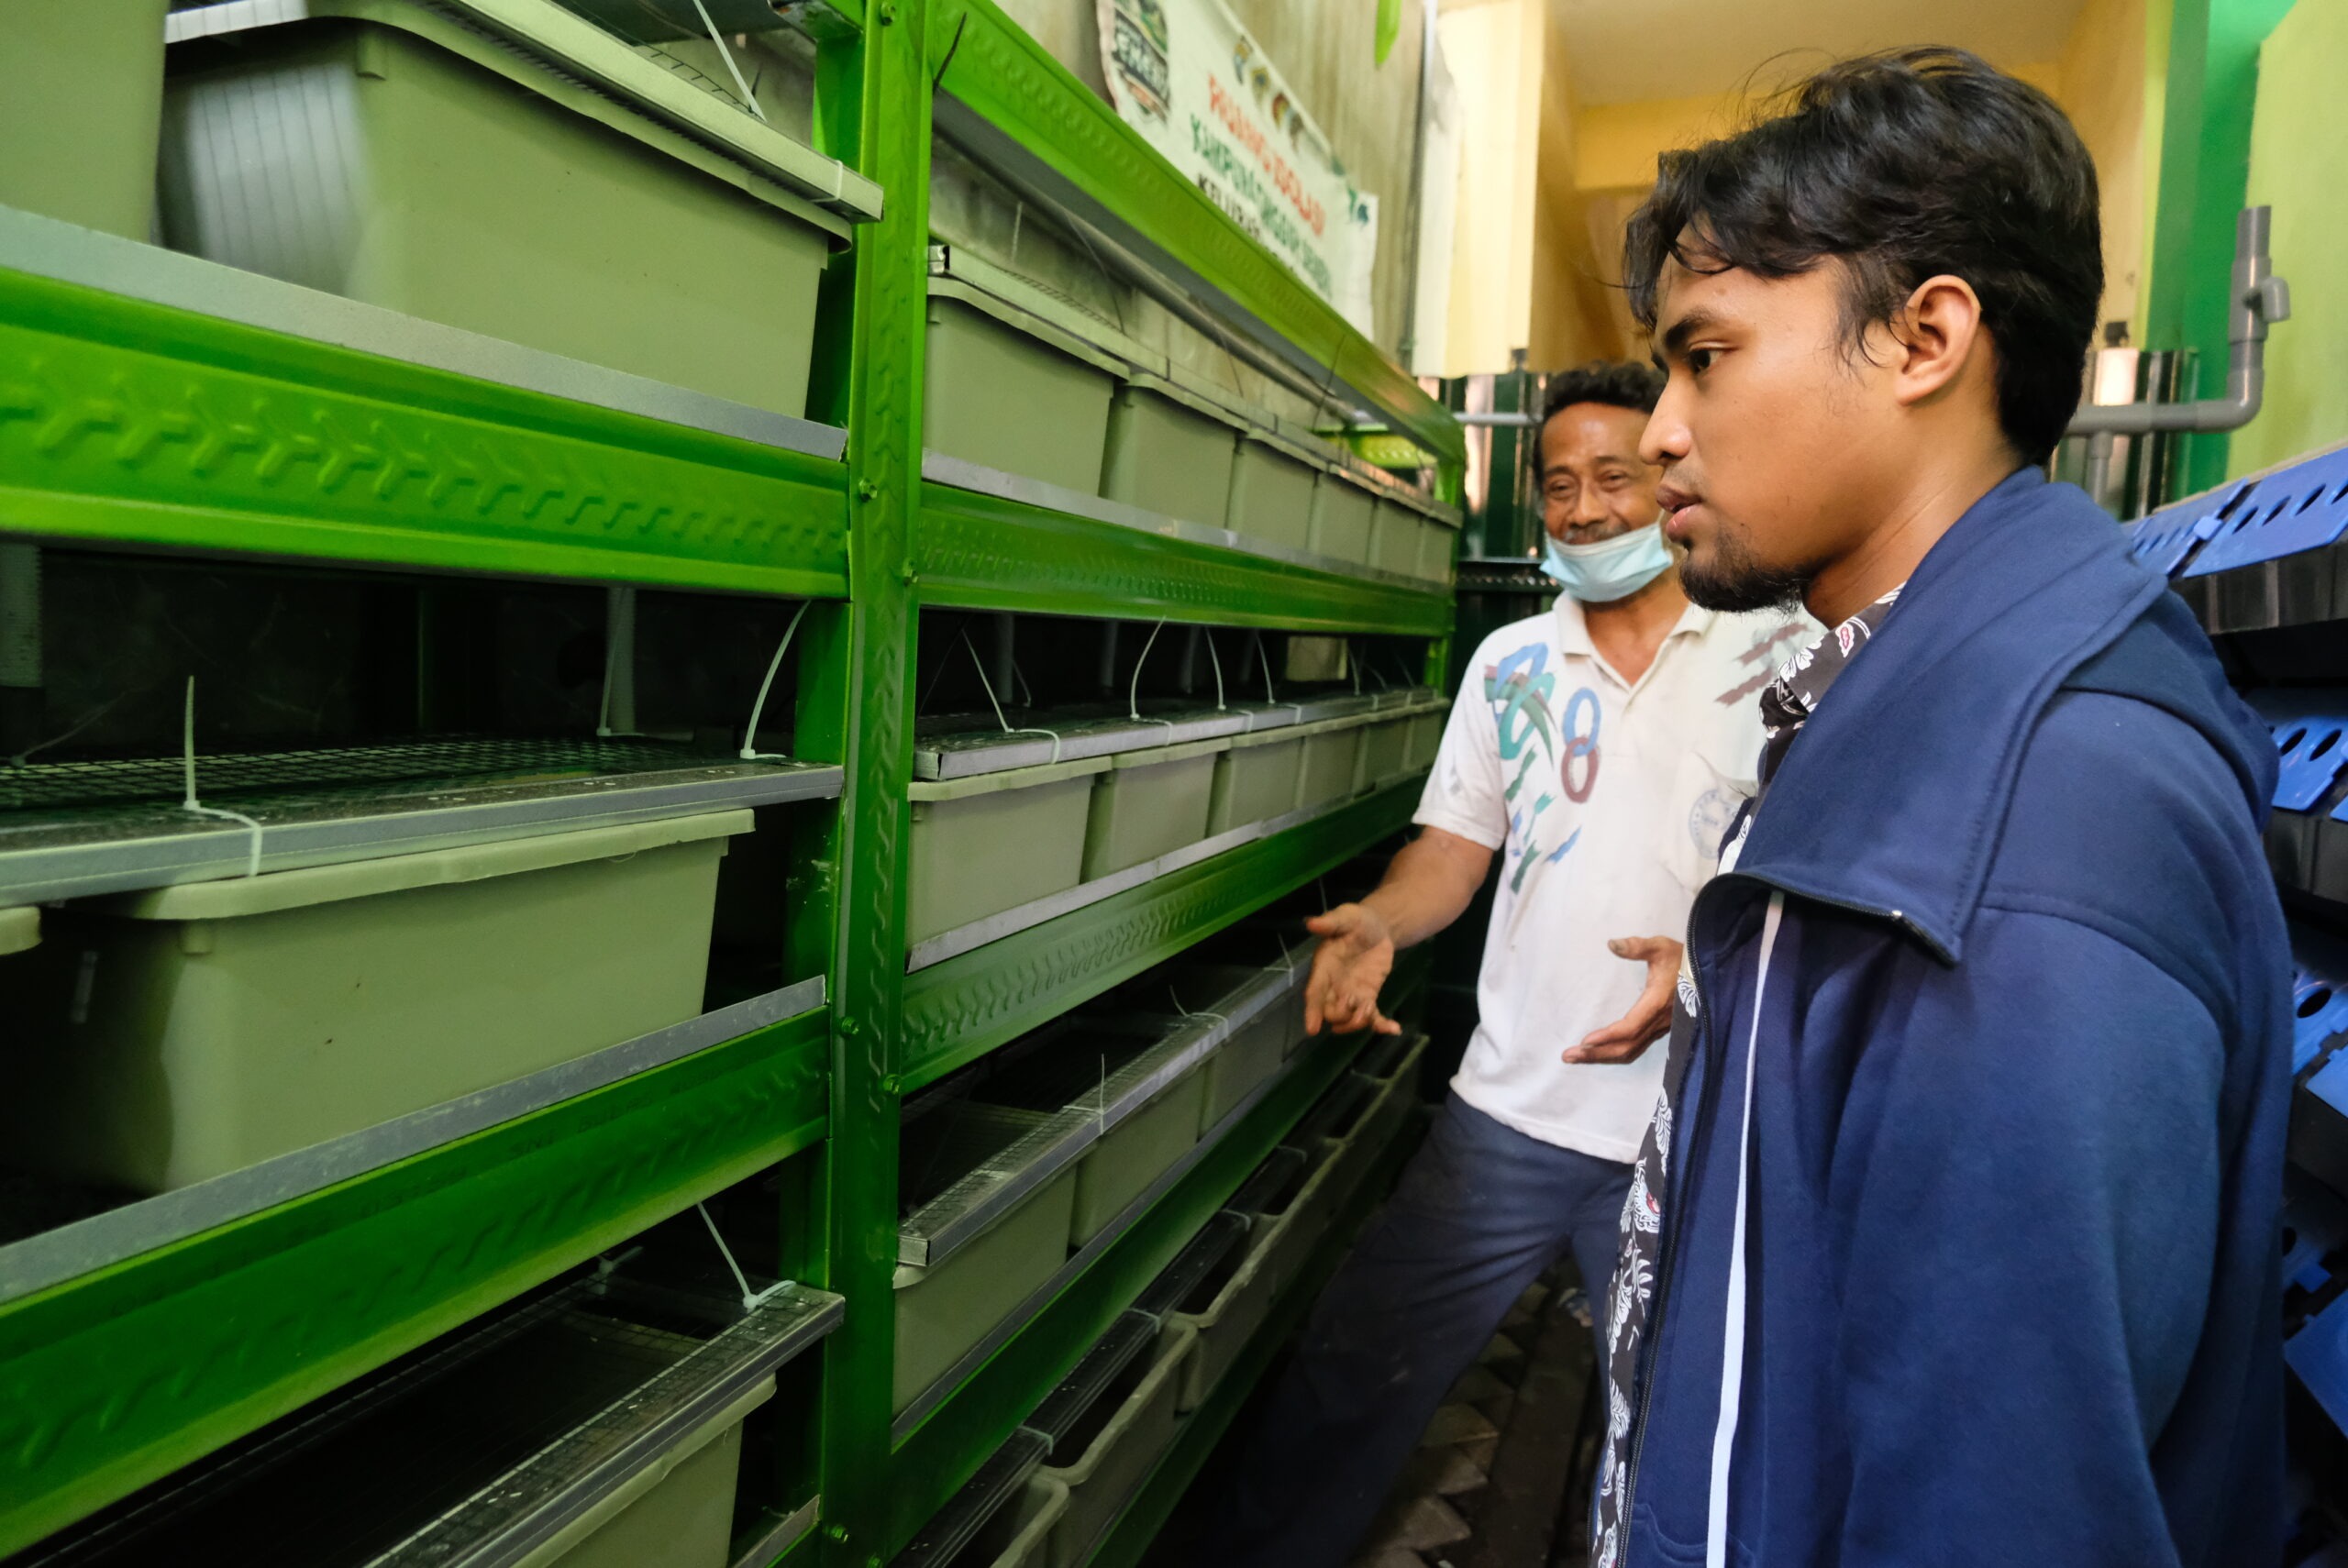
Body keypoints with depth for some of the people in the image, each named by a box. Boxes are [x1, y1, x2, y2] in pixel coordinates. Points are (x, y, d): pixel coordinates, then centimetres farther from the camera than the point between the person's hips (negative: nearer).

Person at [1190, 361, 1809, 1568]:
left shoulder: (1779, 655, -1)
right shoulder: (1509, 663, 8)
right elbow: (1456, 844, 8)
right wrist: (1380, 923, -12)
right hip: (1509, 1112, 2)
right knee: (1349, 1386, 7)